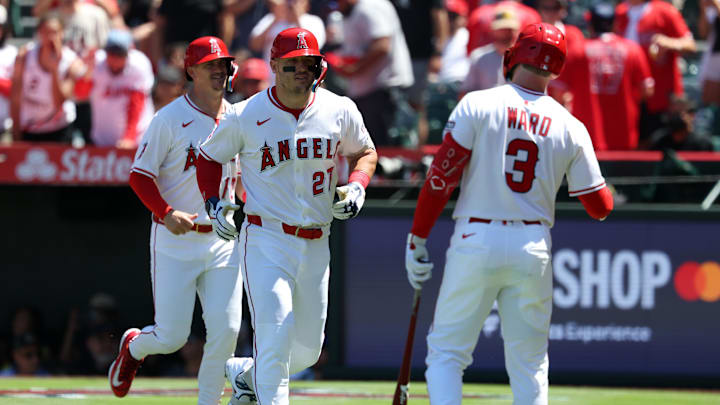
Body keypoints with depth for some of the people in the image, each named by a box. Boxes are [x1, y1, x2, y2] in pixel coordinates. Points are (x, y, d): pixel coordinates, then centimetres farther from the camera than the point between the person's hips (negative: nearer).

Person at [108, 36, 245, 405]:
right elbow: (140, 176, -8)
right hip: (175, 240, -4)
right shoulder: (170, 119, -9)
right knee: (171, 337, -3)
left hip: (222, 240, 4)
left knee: (226, 330, -8)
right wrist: (166, 213, -22)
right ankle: (134, 347, 32)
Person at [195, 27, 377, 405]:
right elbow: (209, 157, 8)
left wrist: (356, 186, -2)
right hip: (266, 240, -4)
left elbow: (365, 152, 18)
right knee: (276, 335, -18)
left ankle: (245, 373, 39)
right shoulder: (245, 116, -6)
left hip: (316, 244, 4)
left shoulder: (340, 111, 2)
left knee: (308, 348, 13)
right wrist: (214, 203, -8)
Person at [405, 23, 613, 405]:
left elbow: (441, 177, -8)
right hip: (533, 247, 2)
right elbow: (600, 207, 8)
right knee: (529, 363, 12)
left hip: (476, 242, -2)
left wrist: (416, 239, 0)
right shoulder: (570, 127, 3)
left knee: (446, 351, 3)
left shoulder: (477, 105, -5)